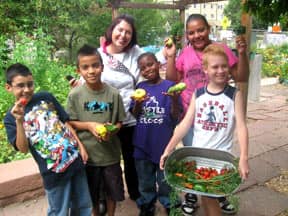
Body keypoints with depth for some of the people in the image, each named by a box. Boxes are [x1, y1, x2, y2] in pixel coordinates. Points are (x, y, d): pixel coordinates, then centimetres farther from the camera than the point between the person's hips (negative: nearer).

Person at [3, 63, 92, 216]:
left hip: (75, 159, 3)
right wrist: (19, 121, -24)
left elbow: (65, 122, 7)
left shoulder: (46, 97, 2)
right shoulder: (11, 117, -3)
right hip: (53, 172, -2)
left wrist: (80, 146, 2)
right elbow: (23, 149, -13)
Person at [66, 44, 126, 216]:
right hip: (87, 154, 0)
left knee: (112, 190, 19)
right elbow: (69, 123, -4)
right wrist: (89, 125, -20)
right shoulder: (75, 95, -10)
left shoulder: (113, 94, -9)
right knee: (92, 193, 19)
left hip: (110, 152, 1)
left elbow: (120, 122, 0)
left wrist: (112, 130, -21)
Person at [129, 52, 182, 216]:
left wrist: (175, 100, -28)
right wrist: (138, 104, -16)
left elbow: (175, 117, -10)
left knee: (166, 179, 14)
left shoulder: (169, 86, -9)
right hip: (143, 144, 4)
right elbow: (135, 115, 4)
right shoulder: (140, 87, 2)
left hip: (164, 143, -3)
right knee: (145, 180, 20)